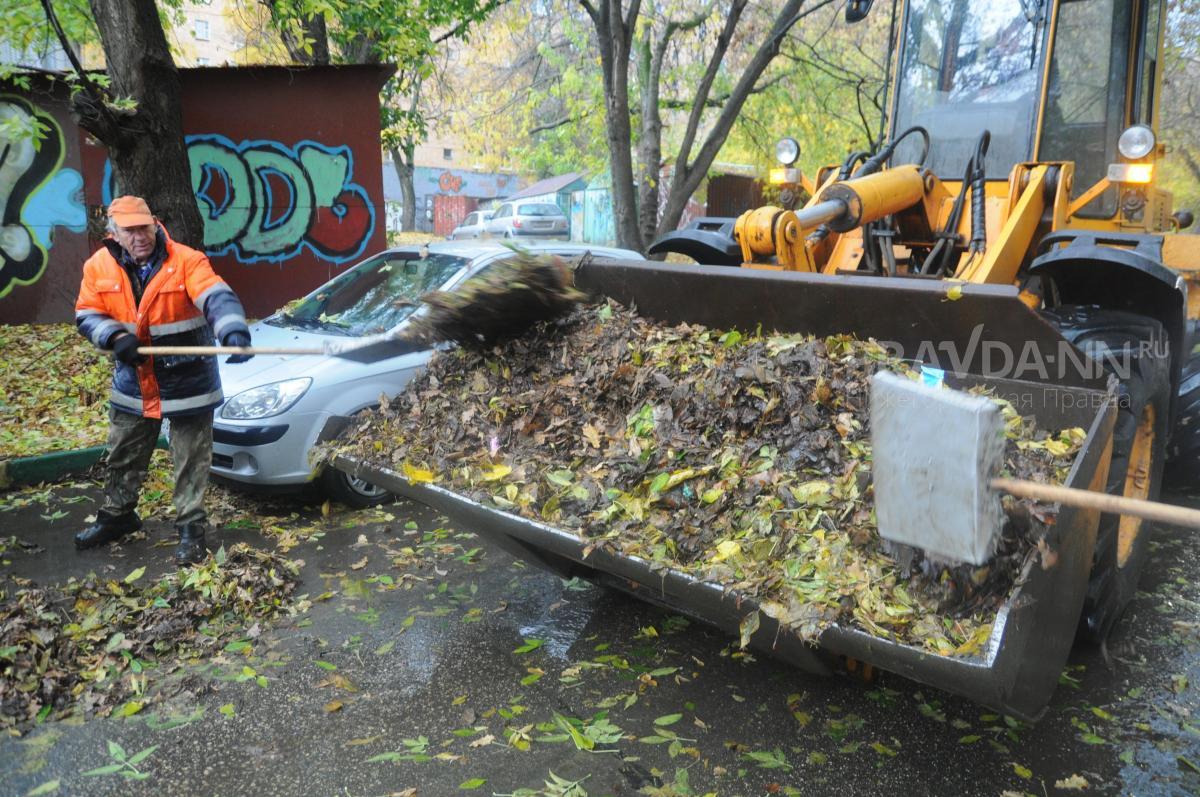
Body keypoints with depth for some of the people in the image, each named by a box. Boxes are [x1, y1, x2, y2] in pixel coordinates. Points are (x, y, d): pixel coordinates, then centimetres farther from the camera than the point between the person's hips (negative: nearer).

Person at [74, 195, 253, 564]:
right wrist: (116, 337, -19)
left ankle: (190, 528, 17)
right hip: (133, 384, 5)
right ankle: (116, 515, 42)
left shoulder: (187, 261, -17)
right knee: (121, 457, 21)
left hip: (189, 383, -4)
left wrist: (234, 332, -51)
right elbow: (86, 315, 2)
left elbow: (218, 298, -32)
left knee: (190, 462, 4)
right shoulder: (99, 267, -3)